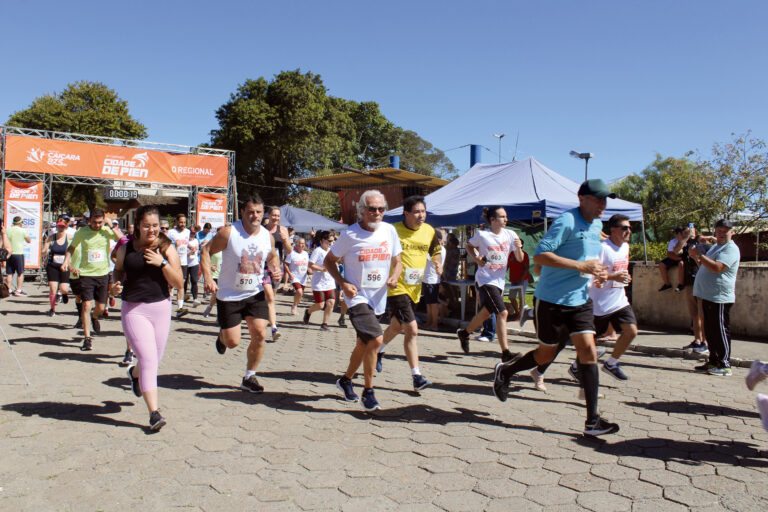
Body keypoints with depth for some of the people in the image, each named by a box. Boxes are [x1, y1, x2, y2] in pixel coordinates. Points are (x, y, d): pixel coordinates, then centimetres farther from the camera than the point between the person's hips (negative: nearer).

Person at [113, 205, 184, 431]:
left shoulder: (167, 248, -1)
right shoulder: (126, 249, 0)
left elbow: (178, 283, -5)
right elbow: (118, 270, 17)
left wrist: (162, 263, -17)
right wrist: (116, 285, -4)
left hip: (161, 307, 2)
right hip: (134, 310, -2)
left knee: (154, 360, 16)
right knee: (148, 360, -11)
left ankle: (134, 373, 54)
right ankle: (154, 412, -3)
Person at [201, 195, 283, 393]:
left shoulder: (268, 236, -2)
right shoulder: (228, 233, -15)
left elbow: (272, 257, 17)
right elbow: (206, 251, -7)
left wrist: (275, 269, -5)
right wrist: (208, 277, -20)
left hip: (255, 294, 3)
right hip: (229, 295, -3)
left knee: (260, 334, -6)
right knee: (233, 342, 0)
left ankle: (249, 377, 13)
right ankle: (222, 336, 40)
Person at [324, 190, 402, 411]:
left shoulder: (389, 231, 2)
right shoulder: (349, 235, -10)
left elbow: (397, 261, 11)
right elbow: (329, 261, 1)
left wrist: (394, 276, -11)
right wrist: (342, 283, -14)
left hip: (378, 298, 6)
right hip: (357, 296, -5)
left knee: (364, 344, 18)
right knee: (375, 339, -20)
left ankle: (346, 380, 42)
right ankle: (368, 391, -4)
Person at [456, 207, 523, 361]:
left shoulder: (510, 234, 1)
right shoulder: (482, 235, -9)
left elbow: (520, 259, 2)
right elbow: (469, 246, 10)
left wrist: (518, 247, -18)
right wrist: (476, 258, -8)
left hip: (499, 281, 6)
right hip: (485, 280, -6)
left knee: (486, 313, 19)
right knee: (502, 313, -17)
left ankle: (464, 333, 44)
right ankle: (506, 352, -11)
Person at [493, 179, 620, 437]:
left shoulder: (597, 225, 11)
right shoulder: (566, 221, -17)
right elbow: (540, 255, -25)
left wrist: (596, 272, 7)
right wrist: (582, 266, -25)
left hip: (581, 300, 7)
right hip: (552, 300, -7)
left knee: (589, 351, -4)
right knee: (546, 354, 6)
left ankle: (592, 420, 1)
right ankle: (504, 371, 34)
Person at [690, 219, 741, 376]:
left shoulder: (731, 249, -11)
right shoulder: (715, 247, 20)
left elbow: (717, 267, -26)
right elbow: (705, 267, 26)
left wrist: (699, 255, -20)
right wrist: (696, 257, 9)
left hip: (720, 298, -10)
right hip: (708, 296, 10)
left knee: (721, 331, -5)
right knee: (710, 331, 13)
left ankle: (724, 365, 1)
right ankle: (713, 362, 21)